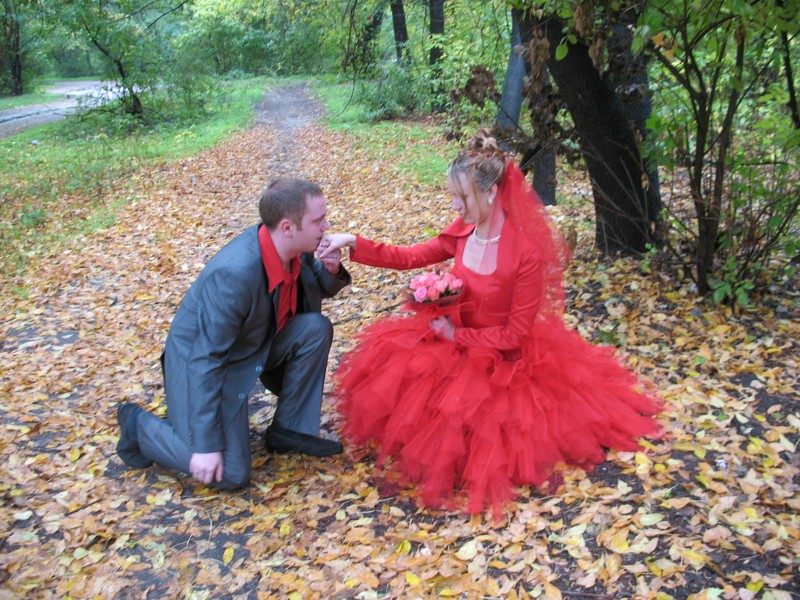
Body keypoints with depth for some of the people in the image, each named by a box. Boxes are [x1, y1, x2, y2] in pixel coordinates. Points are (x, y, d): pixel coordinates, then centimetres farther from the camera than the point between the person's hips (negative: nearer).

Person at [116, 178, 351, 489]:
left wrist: (330, 272, -17)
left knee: (316, 328, -14)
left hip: (256, 344, 7)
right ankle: (140, 426, 9)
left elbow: (316, 291, 9)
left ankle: (289, 429, 1)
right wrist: (206, 445, -28)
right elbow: (205, 361, -31)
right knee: (230, 474, -12)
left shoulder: (297, 249, -13)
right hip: (203, 363, -7)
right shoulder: (233, 274, -36)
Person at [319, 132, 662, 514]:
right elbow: (410, 257, 4)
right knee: (389, 357, -12)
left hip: (505, 356, -6)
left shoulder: (527, 252, -24)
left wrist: (457, 335, -17)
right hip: (457, 338, 6)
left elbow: (515, 334, -19)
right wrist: (353, 243, -6)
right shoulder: (462, 233, -5)